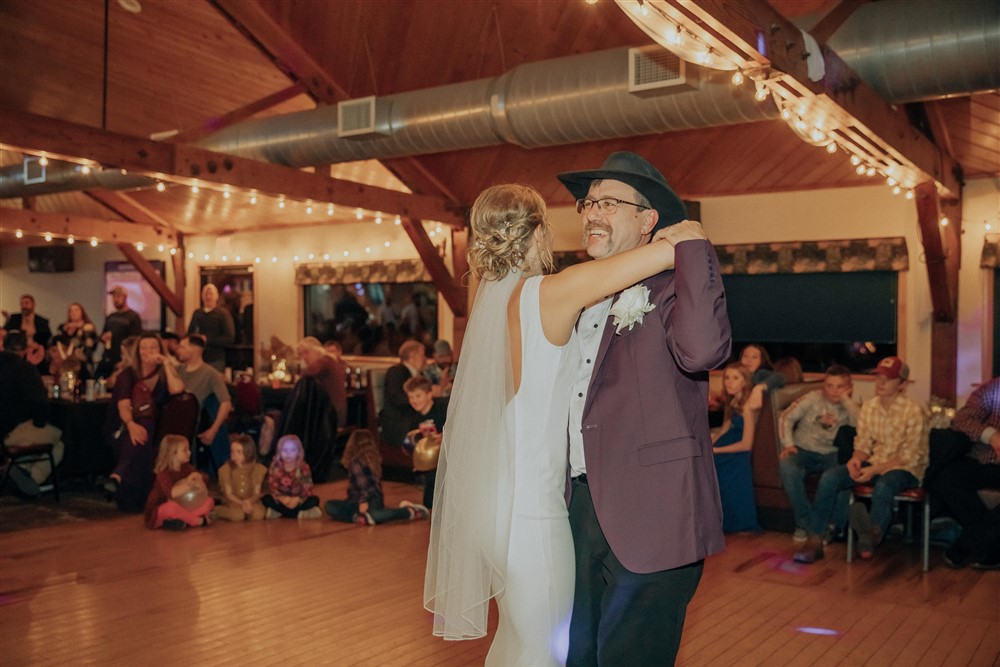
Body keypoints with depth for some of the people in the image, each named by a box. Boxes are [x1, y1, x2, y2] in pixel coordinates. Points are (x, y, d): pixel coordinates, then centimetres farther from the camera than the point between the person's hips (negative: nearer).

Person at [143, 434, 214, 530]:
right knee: (172, 507, -42)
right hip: (160, 510, -7)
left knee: (209, 500, -5)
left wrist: (198, 477, -26)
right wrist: (188, 484, -47)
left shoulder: (186, 468, 1)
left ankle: (181, 519, -22)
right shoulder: (164, 473, -21)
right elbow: (171, 493, -39)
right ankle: (199, 521, -21)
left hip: (182, 506, 7)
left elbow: (204, 480, -4)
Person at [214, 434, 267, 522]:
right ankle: (215, 510, -6)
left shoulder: (258, 468, -9)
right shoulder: (226, 469, -11)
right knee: (237, 515, -33)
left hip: (251, 501, 1)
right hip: (233, 501, 0)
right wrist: (242, 503, -26)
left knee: (258, 514, -31)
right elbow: (228, 494, -8)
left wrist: (249, 502, -29)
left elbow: (257, 493, -5)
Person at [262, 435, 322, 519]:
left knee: (314, 500, -28)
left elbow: (307, 489, -11)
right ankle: (300, 513, -24)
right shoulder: (275, 468, -5)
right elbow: (272, 488, -12)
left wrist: (297, 499, -30)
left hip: (298, 501, 0)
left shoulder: (304, 468, -5)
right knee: (266, 499, -30)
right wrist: (282, 499, -31)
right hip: (281, 501, 0)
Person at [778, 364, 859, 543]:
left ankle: (835, 525, -12)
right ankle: (804, 523, -17)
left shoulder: (848, 407, 5)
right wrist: (788, 444, -13)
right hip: (803, 450, -1)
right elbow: (786, 417, -1)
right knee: (787, 467, -34)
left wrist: (846, 399, -14)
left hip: (831, 454, 1)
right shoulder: (813, 398, 0)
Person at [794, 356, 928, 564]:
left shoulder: (913, 412, -13)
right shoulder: (868, 407, 4)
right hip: (874, 463, 5)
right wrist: (856, 460, -18)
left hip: (905, 469, -5)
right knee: (829, 478, -18)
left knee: (882, 486, -41)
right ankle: (814, 541, -15)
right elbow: (863, 445, 6)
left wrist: (874, 470, -25)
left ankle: (870, 538, -20)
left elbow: (909, 457, -15)